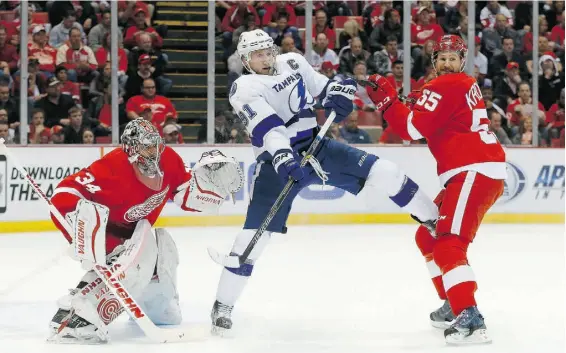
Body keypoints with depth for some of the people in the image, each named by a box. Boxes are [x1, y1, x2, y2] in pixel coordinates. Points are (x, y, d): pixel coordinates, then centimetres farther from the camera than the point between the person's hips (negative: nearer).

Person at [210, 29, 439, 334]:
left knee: (384, 173, -7)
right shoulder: (244, 89, -11)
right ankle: (222, 306, 1)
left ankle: (437, 221, 9)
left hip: (318, 146, 5)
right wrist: (282, 157, -42)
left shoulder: (293, 62, 7)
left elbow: (321, 86, 21)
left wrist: (339, 94, -2)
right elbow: (266, 126, -27)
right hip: (278, 162, -5)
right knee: (253, 236, -10)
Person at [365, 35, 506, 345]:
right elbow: (434, 127, 18)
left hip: (475, 171, -10)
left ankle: (470, 319, -33)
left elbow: (412, 128, -16)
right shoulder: (465, 86, 21)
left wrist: (387, 102, -8)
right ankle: (454, 304, 28)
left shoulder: (445, 87, -8)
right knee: (428, 236, 20)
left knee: (448, 243, -21)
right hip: (469, 171, 10)